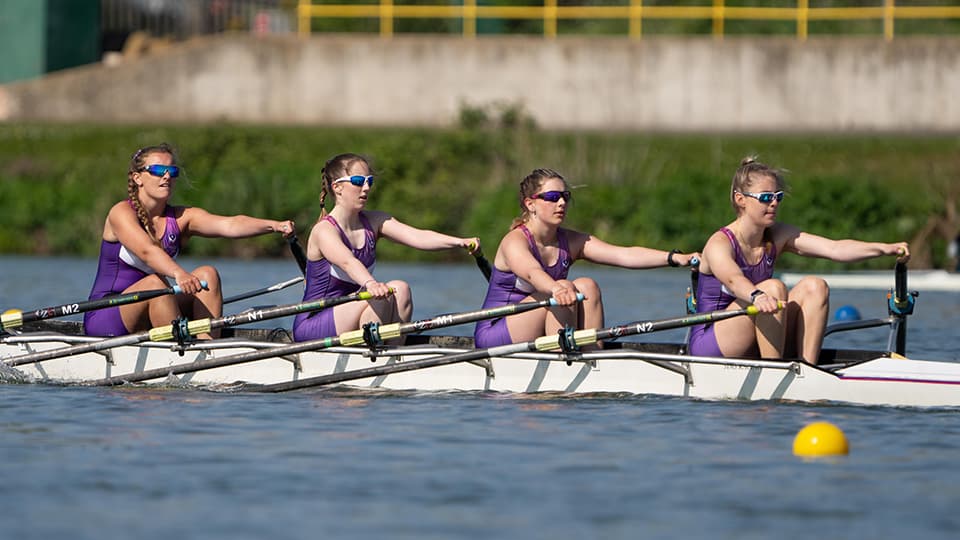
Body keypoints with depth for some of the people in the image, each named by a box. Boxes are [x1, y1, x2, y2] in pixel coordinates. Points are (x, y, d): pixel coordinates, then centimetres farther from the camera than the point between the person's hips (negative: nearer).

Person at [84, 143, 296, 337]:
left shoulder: (181, 218, 4)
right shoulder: (121, 213, -12)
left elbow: (228, 225, -14)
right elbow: (146, 251, -32)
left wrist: (273, 225, -32)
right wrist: (179, 274, -50)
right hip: (103, 318, -6)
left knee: (207, 274, -11)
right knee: (155, 282, -31)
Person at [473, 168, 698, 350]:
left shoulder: (572, 242, 3)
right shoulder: (515, 242, -16)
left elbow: (623, 255, -11)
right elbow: (532, 273, -39)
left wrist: (673, 258, -25)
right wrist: (557, 290, -61)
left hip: (538, 336, 7)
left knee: (587, 286, -12)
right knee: (566, 289, -25)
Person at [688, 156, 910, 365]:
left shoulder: (777, 236, 3)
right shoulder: (719, 244, -16)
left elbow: (834, 249, -10)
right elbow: (733, 279, -39)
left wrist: (883, 249, -26)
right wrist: (756, 296, -62)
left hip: (756, 350, 7)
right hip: (709, 345, -7)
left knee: (814, 287, -11)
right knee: (774, 288, -27)